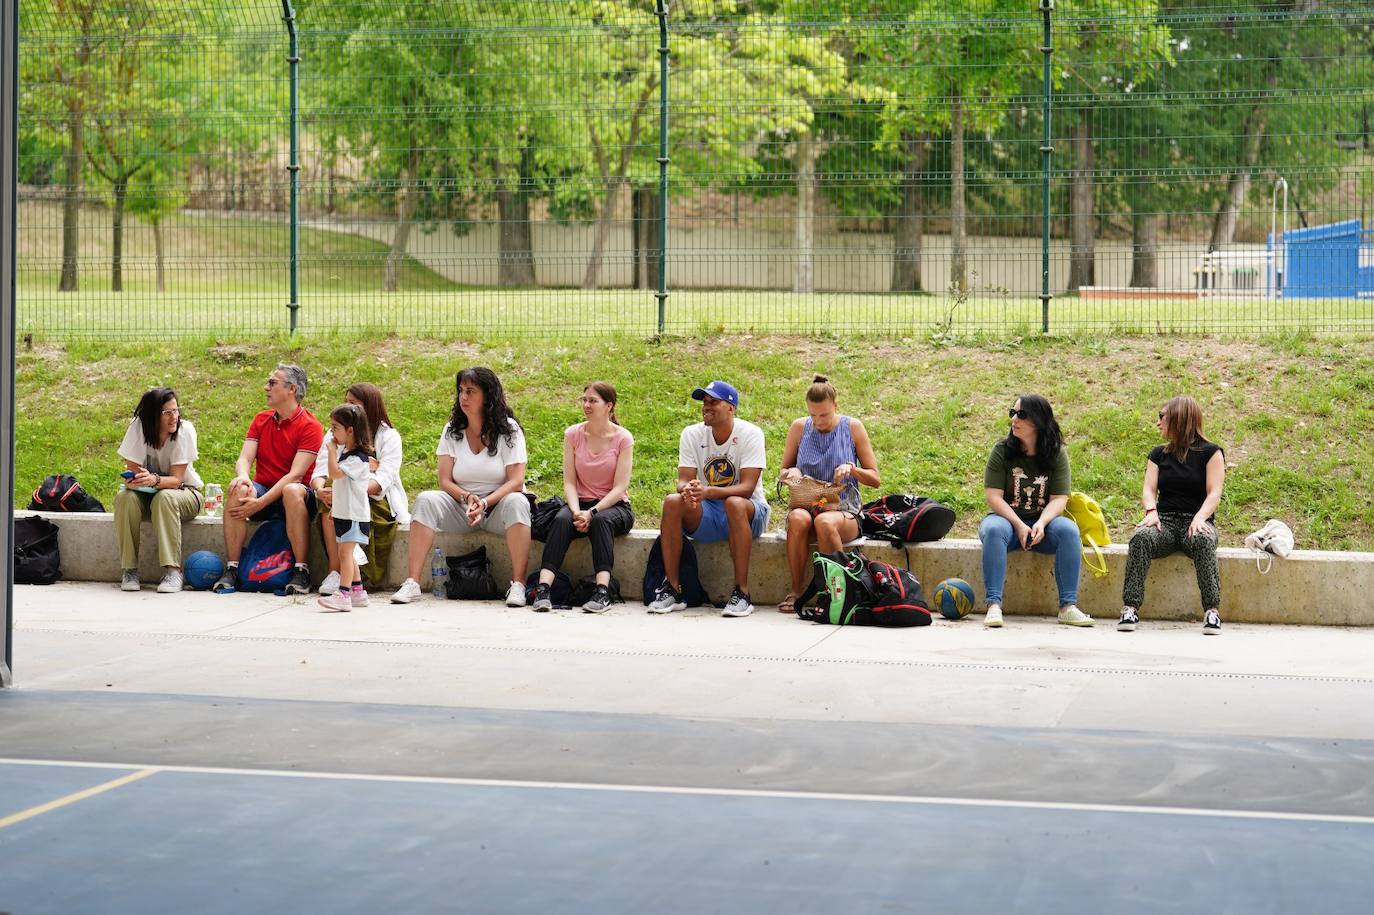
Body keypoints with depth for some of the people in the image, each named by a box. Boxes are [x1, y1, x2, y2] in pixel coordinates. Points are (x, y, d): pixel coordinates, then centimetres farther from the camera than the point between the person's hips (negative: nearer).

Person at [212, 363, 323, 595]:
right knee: (238, 489, -28)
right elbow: (244, 458, 1)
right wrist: (242, 476, -26)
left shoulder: (310, 426, -8)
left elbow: (295, 474, -17)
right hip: (263, 491, 4)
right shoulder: (261, 420, 11)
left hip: (294, 497, -4)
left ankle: (301, 572, -31)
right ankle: (231, 570, -28)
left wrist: (260, 503, -26)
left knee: (293, 491, -38)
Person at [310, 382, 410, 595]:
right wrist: (320, 489, -23)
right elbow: (320, 471, 2)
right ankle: (334, 571, -36)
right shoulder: (334, 435, 15)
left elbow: (382, 479, -14)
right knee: (330, 487, -30)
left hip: (378, 502, -3)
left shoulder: (389, 437, 1)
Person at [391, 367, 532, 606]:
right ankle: (412, 583, -30)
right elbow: (445, 481, 0)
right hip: (461, 506, 3)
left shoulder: (508, 429, -5)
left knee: (516, 502, -36)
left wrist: (485, 502, -27)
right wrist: (467, 498, -21)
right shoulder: (452, 432, 5)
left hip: (498, 505, -3)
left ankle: (518, 584, -37)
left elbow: (516, 481, -13)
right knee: (426, 500, -25)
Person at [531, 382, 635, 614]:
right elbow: (569, 482, 0)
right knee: (562, 519, -32)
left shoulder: (623, 438, -4)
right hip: (581, 504, 2)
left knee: (601, 521, -37)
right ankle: (543, 588, -45)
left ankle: (602, 591, -48)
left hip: (613, 506, -2)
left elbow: (620, 487, -10)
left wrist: (592, 512, -23)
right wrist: (576, 511, -20)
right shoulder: (573, 434, 5)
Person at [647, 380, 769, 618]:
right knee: (672, 502, -26)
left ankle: (742, 592, -34)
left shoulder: (750, 434, -12)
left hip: (749, 512, -3)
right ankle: (671, 589, -22)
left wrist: (708, 491, -38)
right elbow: (684, 480, -6)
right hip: (705, 514, 4)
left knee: (735, 503, -38)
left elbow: (747, 488, -21)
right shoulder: (692, 434, 0)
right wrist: (687, 490, -33)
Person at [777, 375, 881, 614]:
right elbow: (782, 474, 17)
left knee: (825, 522, -38)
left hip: (845, 511, -2)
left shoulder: (852, 427, 3)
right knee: (798, 518, -36)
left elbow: (875, 479, 5)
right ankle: (796, 590, -22)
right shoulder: (799, 428, 8)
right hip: (807, 505, 2)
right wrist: (791, 473, -7)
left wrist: (851, 469, -14)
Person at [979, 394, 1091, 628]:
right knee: (994, 530, -36)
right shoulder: (1001, 451, -3)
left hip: (1043, 522, 1)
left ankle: (1068, 606, -30)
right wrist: (1019, 526, -21)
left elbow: (1059, 498, -5)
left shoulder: (1057, 454, 1)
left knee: (1069, 530, -30)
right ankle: (994, 605, -40)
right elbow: (993, 496, -10)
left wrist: (1041, 523, -24)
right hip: (1007, 518, -1)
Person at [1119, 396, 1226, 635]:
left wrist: (1200, 517, -23)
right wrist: (1151, 511, -15)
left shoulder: (1211, 453, 8)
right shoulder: (1159, 454, 21)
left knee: (1202, 541, -39)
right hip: (1165, 521, 3)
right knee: (1141, 537, -32)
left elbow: (1214, 493, -3)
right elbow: (1149, 489, 8)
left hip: (1196, 522, -2)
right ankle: (1130, 608, -40)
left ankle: (1212, 610, -41)